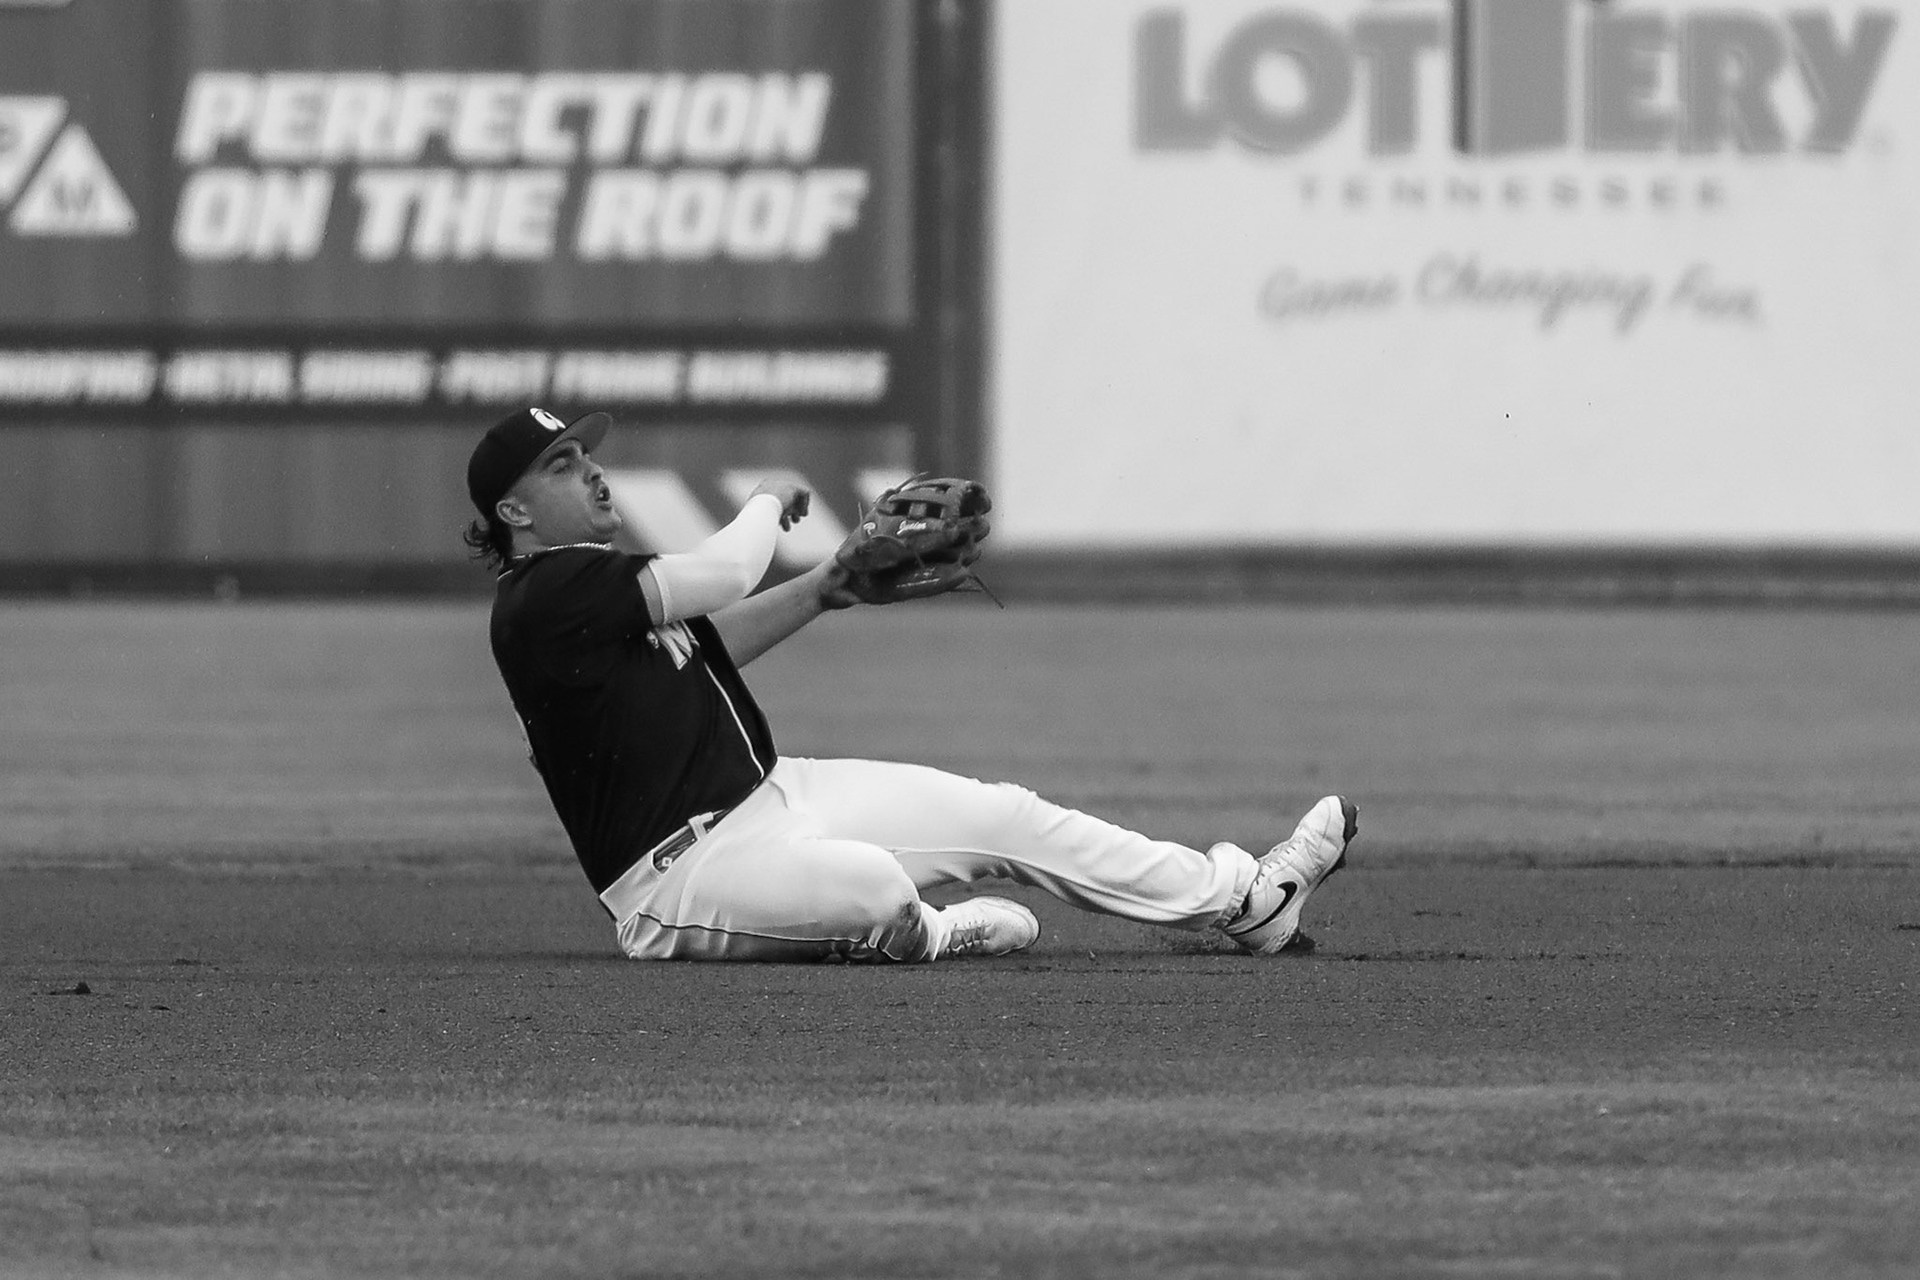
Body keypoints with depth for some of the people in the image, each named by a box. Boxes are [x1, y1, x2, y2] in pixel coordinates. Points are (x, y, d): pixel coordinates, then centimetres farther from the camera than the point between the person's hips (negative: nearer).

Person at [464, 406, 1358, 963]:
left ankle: (1241, 898, 16)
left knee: (1003, 816, 8)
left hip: (768, 793, 10)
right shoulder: (541, 600, -20)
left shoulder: (597, 584, 13)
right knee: (871, 886, -37)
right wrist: (768, 503, -6)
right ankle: (917, 939, 0)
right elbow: (720, 578, -27)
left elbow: (704, 640, 29)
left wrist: (821, 590, 15)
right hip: (681, 875, -10)